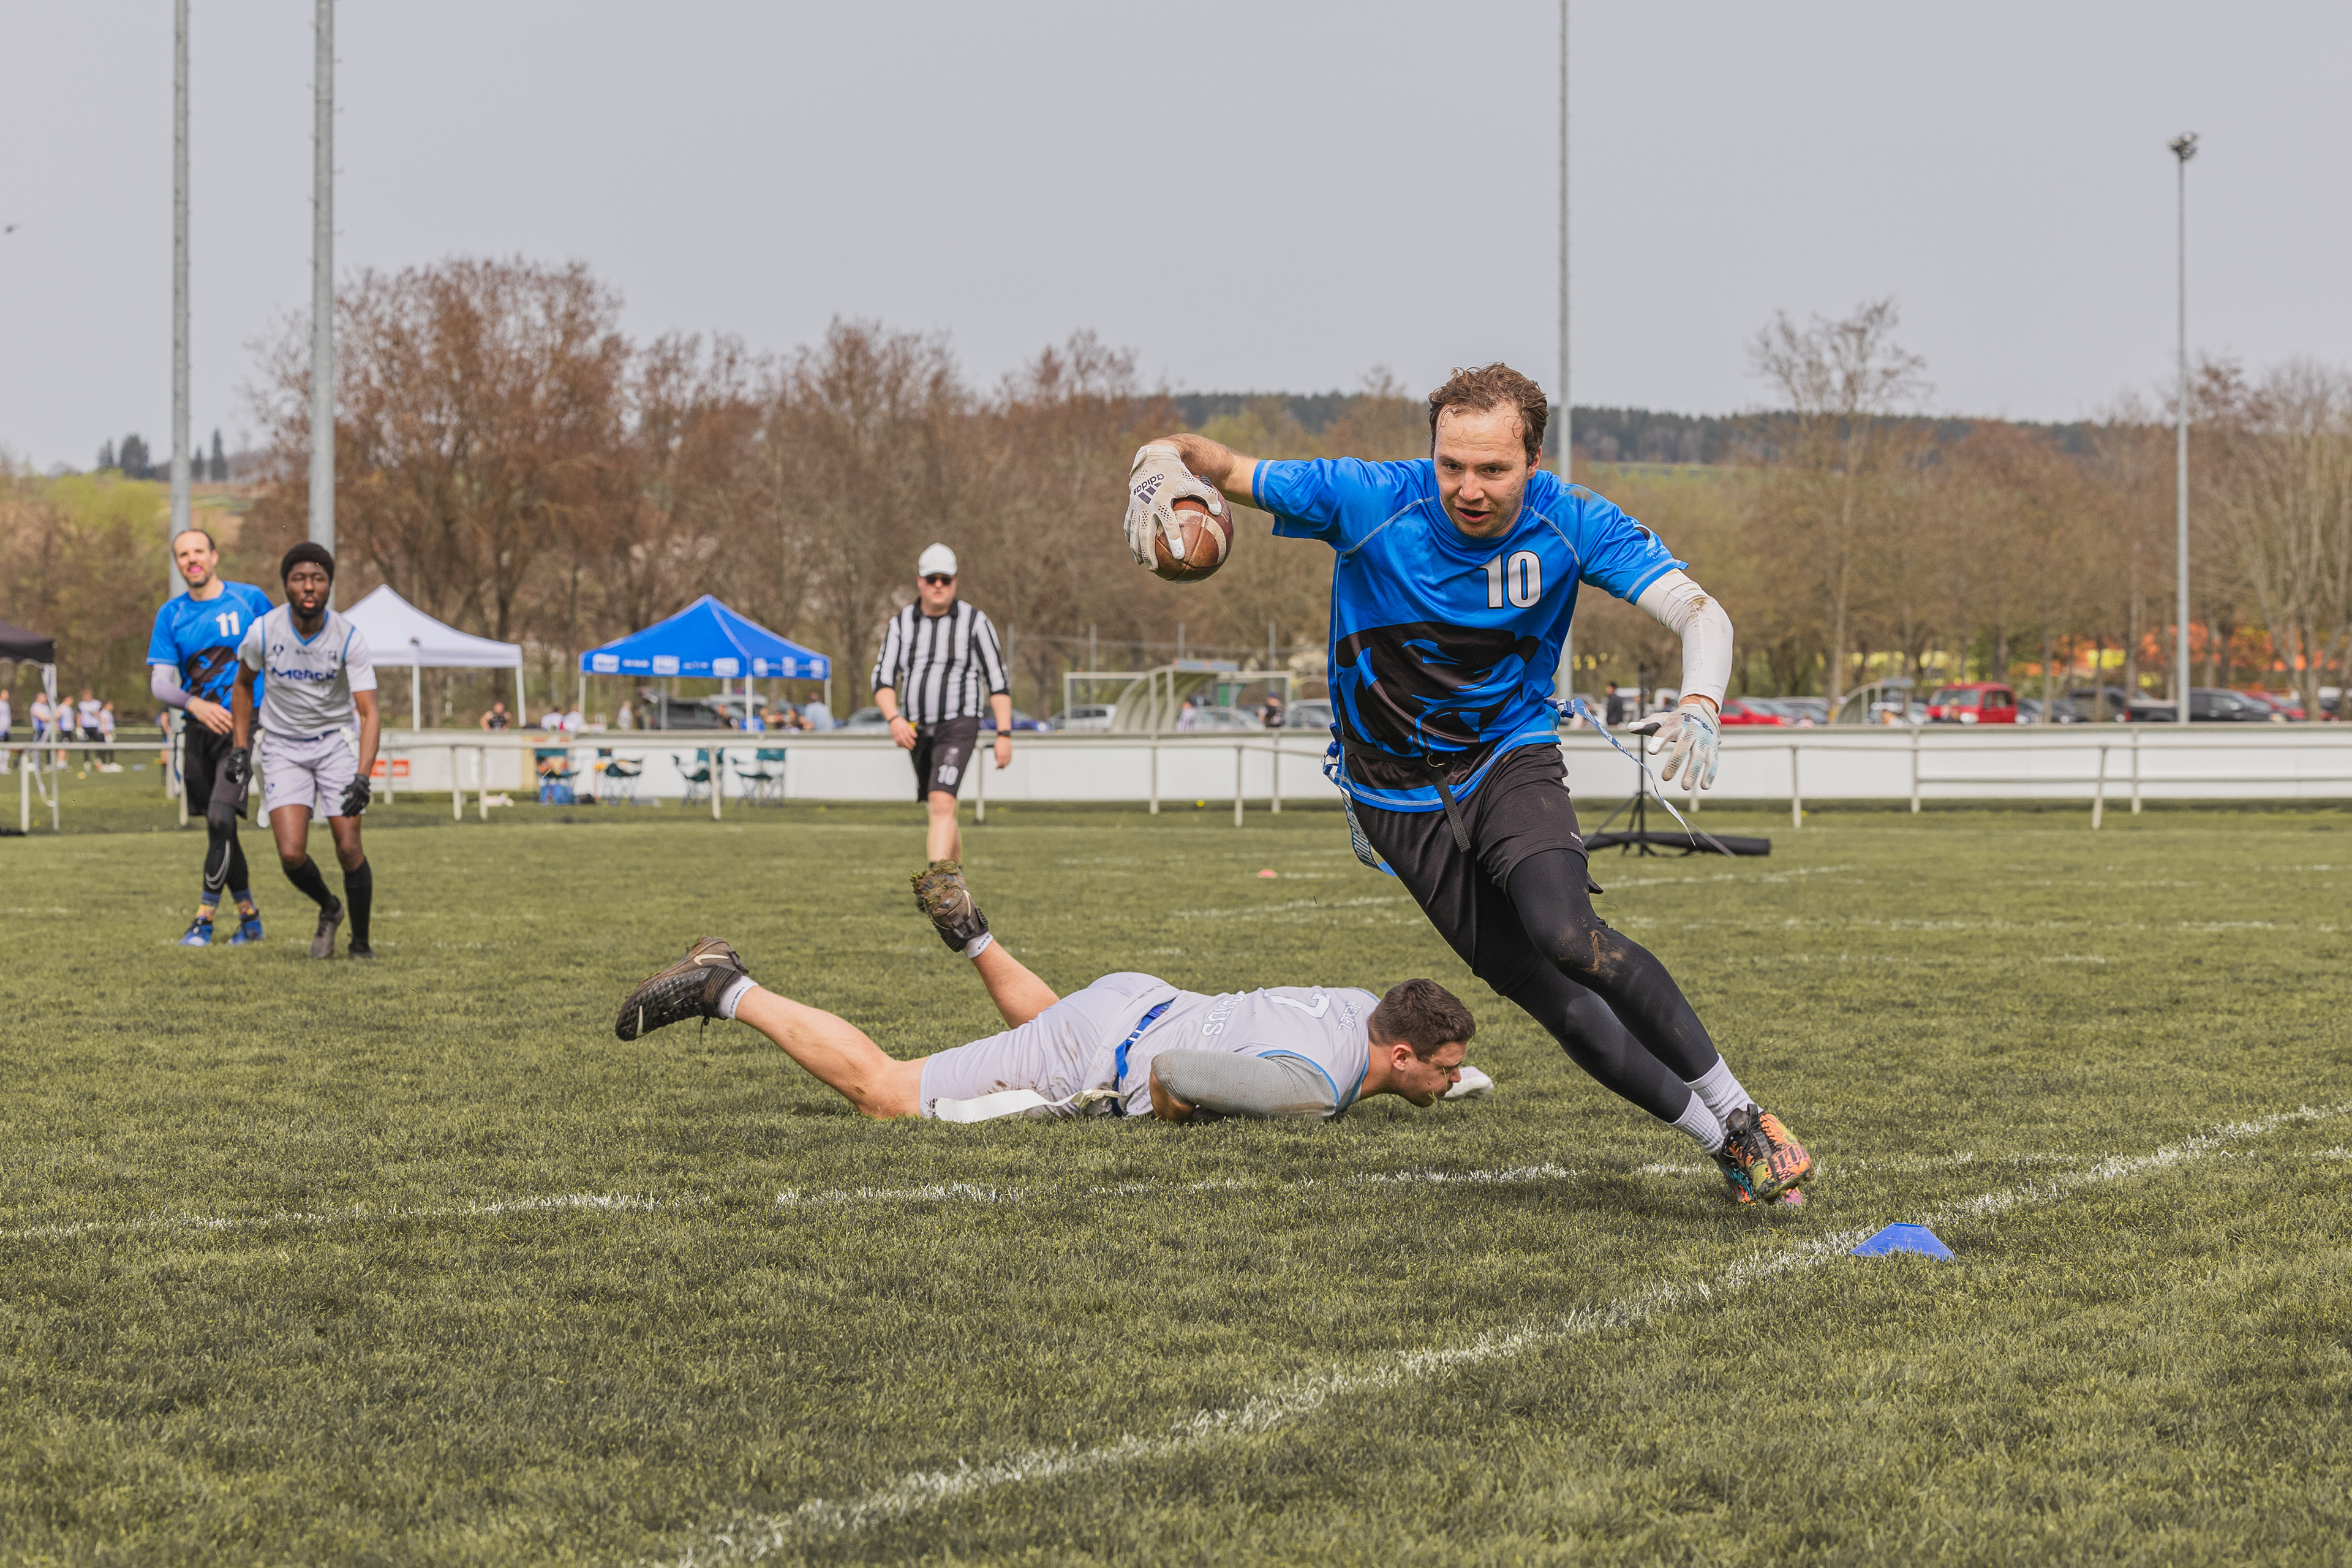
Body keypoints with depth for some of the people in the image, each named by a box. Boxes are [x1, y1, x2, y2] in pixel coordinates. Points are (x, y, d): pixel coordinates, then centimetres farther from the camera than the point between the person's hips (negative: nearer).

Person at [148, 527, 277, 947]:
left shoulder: (249, 599, 0)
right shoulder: (170, 614, 6)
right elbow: (160, 683, 0)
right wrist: (195, 704, -19)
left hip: (243, 725, -4)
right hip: (199, 729, 4)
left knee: (220, 817, -18)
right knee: (219, 829, 8)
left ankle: (204, 919, -12)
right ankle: (249, 917, 22)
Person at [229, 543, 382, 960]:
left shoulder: (349, 639, -16)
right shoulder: (263, 632, -11)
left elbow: (369, 713, -21)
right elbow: (243, 683, 10)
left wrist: (362, 777, -34)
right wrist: (240, 746, 5)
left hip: (334, 742, -1)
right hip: (282, 748, 1)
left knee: (349, 849, -12)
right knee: (291, 854, -15)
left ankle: (361, 941, 10)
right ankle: (329, 908, 17)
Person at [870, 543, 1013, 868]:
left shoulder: (975, 622, -2)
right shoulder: (900, 624, 7)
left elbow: (999, 682, -1)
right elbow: (883, 680, 1)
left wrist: (1004, 734, -7)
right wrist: (894, 718, -18)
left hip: (958, 727, -5)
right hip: (917, 730, 5)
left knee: (942, 804, -23)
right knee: (939, 810, 15)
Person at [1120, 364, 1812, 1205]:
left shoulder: (1573, 523, -15)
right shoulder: (1369, 501, -18)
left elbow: (1700, 613, -21)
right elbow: (1219, 467, -11)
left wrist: (1698, 704, -43)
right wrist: (1162, 461, -36)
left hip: (1512, 760, -1)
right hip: (1400, 796, 1)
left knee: (1567, 936, -29)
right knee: (1550, 997, -6)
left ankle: (1738, 1111, -16)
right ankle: (1723, 1141, 9)